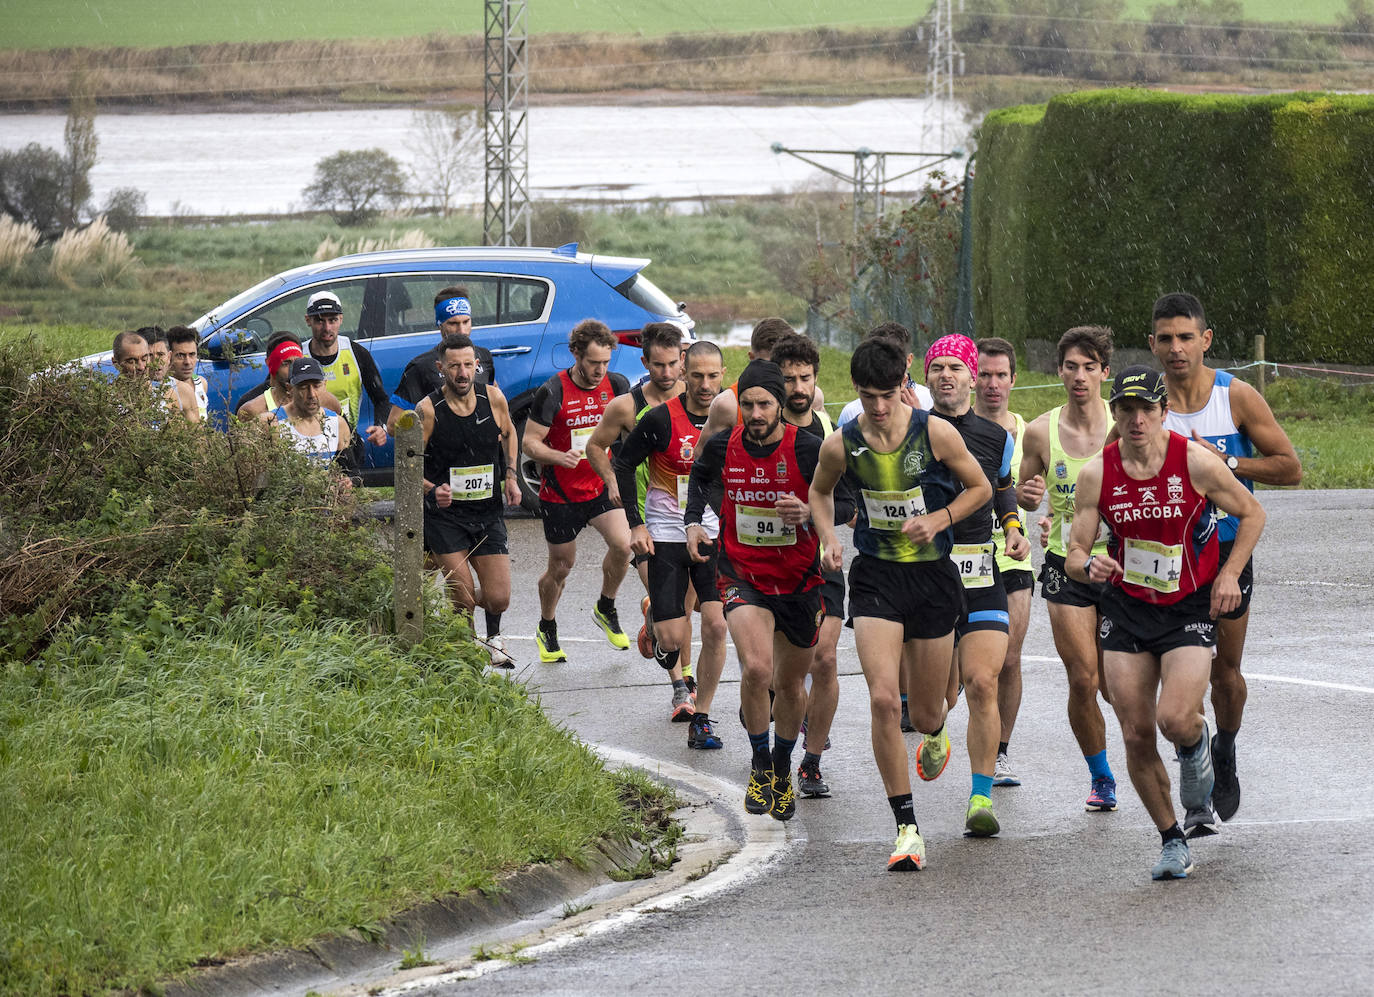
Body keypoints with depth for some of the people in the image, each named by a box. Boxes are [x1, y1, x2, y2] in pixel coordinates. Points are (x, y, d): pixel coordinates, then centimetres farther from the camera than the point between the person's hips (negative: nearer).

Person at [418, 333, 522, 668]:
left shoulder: (493, 398, -3)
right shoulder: (428, 410, -13)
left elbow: (508, 433, 20)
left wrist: (510, 476, 10)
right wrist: (431, 490, -27)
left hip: (488, 513, 3)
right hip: (446, 514, -3)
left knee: (498, 599, -2)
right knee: (463, 602, -11)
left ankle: (493, 635, 36)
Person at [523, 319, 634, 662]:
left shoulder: (616, 385, -3)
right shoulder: (553, 392, -15)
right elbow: (530, 442, -11)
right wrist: (559, 457, -30)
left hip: (602, 488, 3)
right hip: (561, 494, -2)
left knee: (622, 544, -21)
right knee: (560, 568, 7)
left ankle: (606, 608, 5)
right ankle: (546, 631, 32)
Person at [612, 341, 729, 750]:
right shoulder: (662, 418, -13)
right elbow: (624, 462, -2)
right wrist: (635, 524, -7)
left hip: (714, 533, 2)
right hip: (666, 532, -2)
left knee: (716, 626, -9)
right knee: (673, 638, -8)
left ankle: (701, 719, 3)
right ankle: (656, 630, 31)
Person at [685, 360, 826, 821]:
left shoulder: (808, 449, -14)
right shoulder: (723, 446, -5)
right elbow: (700, 476, 18)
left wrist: (809, 512, -27)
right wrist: (694, 520, 3)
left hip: (799, 581, 0)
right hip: (742, 574, 0)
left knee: (791, 683, 14)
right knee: (757, 667, -23)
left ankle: (782, 769, 40)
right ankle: (759, 765, -2)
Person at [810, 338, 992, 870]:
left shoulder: (936, 434, -11)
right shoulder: (840, 446, -7)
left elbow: (980, 488, 3)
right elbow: (820, 491, 15)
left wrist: (939, 519, -13)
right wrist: (829, 537, -3)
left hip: (933, 577, 0)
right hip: (876, 577, 0)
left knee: (925, 714, 10)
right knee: (883, 700, -18)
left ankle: (934, 731, 52)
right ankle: (907, 828, -11)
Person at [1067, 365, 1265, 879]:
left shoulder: (1196, 461, -12)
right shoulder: (1096, 474, -6)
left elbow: (1252, 514, 3)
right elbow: (1074, 554, -2)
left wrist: (1230, 574, -8)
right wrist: (1087, 565, -25)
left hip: (1191, 608, -3)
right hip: (1127, 609, 3)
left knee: (1175, 720, -22)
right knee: (1136, 736, -1)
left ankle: (1196, 743, 17)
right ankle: (1172, 841, 17)